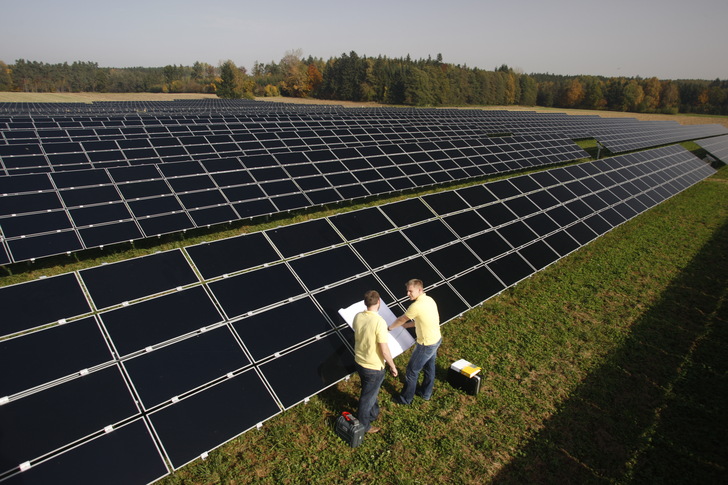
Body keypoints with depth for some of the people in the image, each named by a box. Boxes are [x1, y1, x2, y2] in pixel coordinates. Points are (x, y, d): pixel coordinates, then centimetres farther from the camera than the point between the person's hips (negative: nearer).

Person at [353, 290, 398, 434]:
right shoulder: (379, 322, -30)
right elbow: (385, 351, -25)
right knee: (368, 396, 15)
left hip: (359, 362, 7)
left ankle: (374, 413, 52)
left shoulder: (358, 317, -9)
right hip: (374, 367, -7)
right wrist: (393, 367, -9)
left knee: (370, 391, 29)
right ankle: (363, 425, 34)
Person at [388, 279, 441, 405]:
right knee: (429, 367, 25)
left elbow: (401, 320, -12)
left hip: (426, 344, -9)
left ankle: (406, 398, 24)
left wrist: (390, 327, 5)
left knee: (412, 371, 8)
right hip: (437, 339, 9)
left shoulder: (416, 306, -28)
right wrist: (407, 325, 12)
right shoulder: (429, 300, -1)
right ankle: (426, 393, 44)